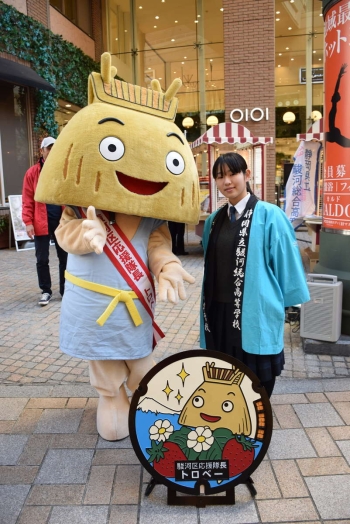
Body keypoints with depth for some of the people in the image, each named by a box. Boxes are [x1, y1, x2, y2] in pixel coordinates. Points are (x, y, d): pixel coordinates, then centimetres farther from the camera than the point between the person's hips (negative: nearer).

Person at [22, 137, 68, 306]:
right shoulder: (32, 173, 1)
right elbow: (27, 200, -2)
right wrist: (28, 222, -9)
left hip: (62, 221, 2)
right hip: (41, 222, -1)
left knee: (65, 257, 9)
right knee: (42, 259, 5)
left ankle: (65, 290, 22)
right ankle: (46, 291, 20)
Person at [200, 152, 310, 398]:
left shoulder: (269, 215, -9)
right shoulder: (214, 220, 9)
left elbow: (287, 261, -6)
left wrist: (282, 303, -2)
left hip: (256, 312, -5)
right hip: (220, 311, 5)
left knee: (257, 381, 10)